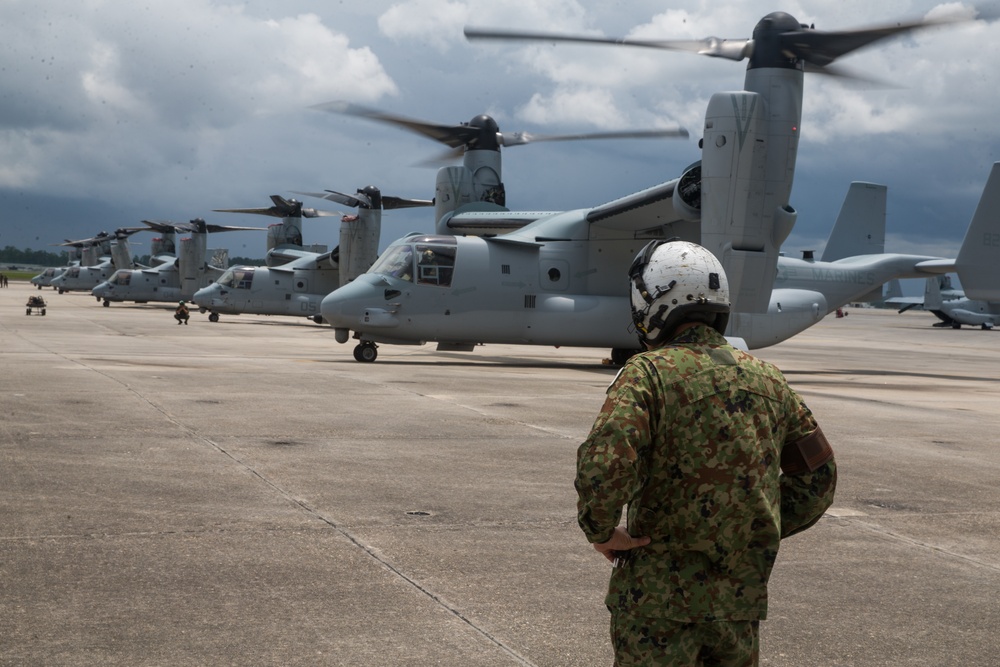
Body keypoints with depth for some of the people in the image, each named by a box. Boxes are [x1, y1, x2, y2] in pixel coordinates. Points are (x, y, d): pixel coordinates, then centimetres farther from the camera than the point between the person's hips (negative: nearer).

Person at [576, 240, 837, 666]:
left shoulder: (649, 373, -12)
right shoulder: (767, 379, 7)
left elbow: (603, 467, -27)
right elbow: (817, 476, 14)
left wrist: (600, 531, -11)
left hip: (661, 597, -5)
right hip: (741, 597, 5)